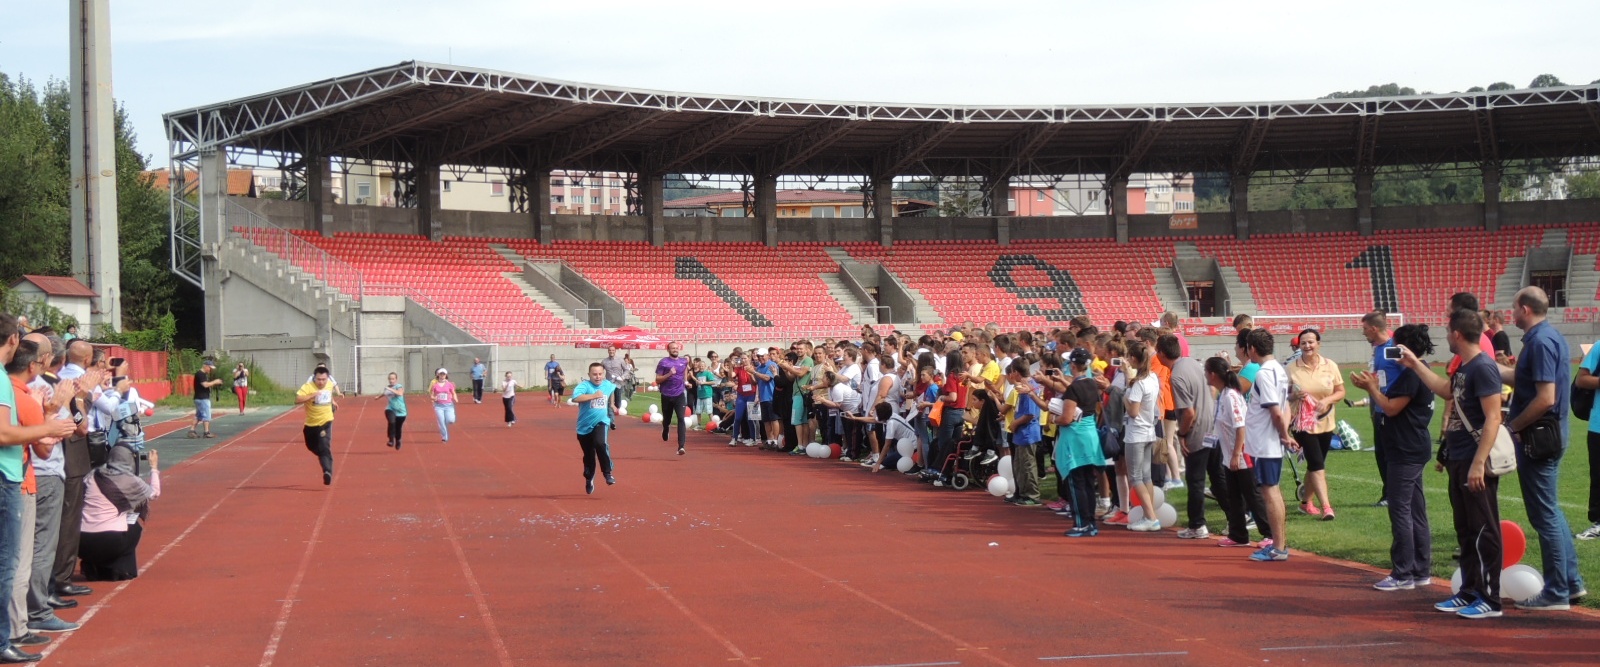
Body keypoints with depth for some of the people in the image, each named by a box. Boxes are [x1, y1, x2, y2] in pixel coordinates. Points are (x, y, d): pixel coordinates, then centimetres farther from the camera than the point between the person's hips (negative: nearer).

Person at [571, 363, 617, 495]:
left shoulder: (608, 385, 0)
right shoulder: (584, 385, -16)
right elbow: (575, 398, -36)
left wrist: (611, 405, 24)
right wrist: (593, 396, -37)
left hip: (600, 423, 1)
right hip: (585, 426, -1)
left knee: (600, 444, -30)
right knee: (589, 456, 10)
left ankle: (608, 473, -18)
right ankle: (589, 480, 36)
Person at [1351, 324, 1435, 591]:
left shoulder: (1411, 374, -16)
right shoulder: (1421, 373, 16)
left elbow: (1391, 408, -18)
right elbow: (1395, 404, 17)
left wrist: (1372, 388, -5)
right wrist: (1374, 388, 13)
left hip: (1407, 450, -11)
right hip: (1415, 449, 11)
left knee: (1400, 509, -8)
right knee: (1416, 511, 13)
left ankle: (1402, 575, -7)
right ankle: (1421, 571, 18)